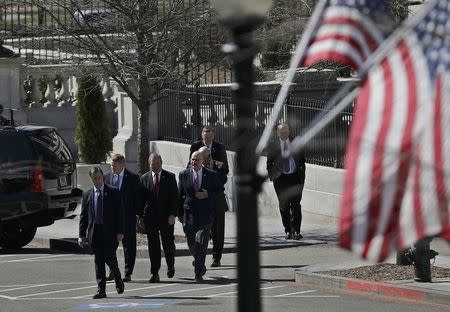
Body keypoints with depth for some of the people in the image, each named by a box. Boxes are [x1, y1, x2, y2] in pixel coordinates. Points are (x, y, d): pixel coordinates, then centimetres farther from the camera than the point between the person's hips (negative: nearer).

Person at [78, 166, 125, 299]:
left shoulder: (113, 193, 2)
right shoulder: (87, 195, 10)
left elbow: (119, 213, 0)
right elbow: (83, 216, 10)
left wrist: (120, 231, -7)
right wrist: (82, 235, 4)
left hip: (109, 232, -2)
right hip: (94, 232, 2)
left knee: (109, 258, -6)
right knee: (98, 261, 2)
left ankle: (118, 280, 21)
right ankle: (101, 290, 4)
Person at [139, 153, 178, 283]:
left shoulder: (170, 177, 2)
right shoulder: (144, 178, 7)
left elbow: (175, 197, -1)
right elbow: (141, 199, 8)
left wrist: (172, 214, -11)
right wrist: (141, 216, 1)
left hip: (166, 217, -1)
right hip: (150, 217, 1)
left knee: (168, 243, 7)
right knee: (153, 245, -2)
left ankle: (170, 266, 33)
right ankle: (155, 273, 0)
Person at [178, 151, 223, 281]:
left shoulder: (211, 175, 2)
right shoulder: (184, 175, 5)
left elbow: (220, 191, 9)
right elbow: (180, 195, 8)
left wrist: (208, 195, -10)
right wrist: (180, 213, 4)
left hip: (205, 215, -2)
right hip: (189, 215, 2)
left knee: (201, 243, -11)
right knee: (192, 245, 7)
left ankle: (198, 273, -5)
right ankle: (200, 264, 36)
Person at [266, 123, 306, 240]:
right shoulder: (273, 146, 4)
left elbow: (302, 160, 13)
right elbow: (269, 163, 8)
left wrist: (302, 174, 4)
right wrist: (272, 176, -2)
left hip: (295, 177, 0)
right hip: (280, 179, 0)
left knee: (295, 205, -7)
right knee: (284, 206, 2)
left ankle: (296, 231, -7)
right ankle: (288, 231, 11)